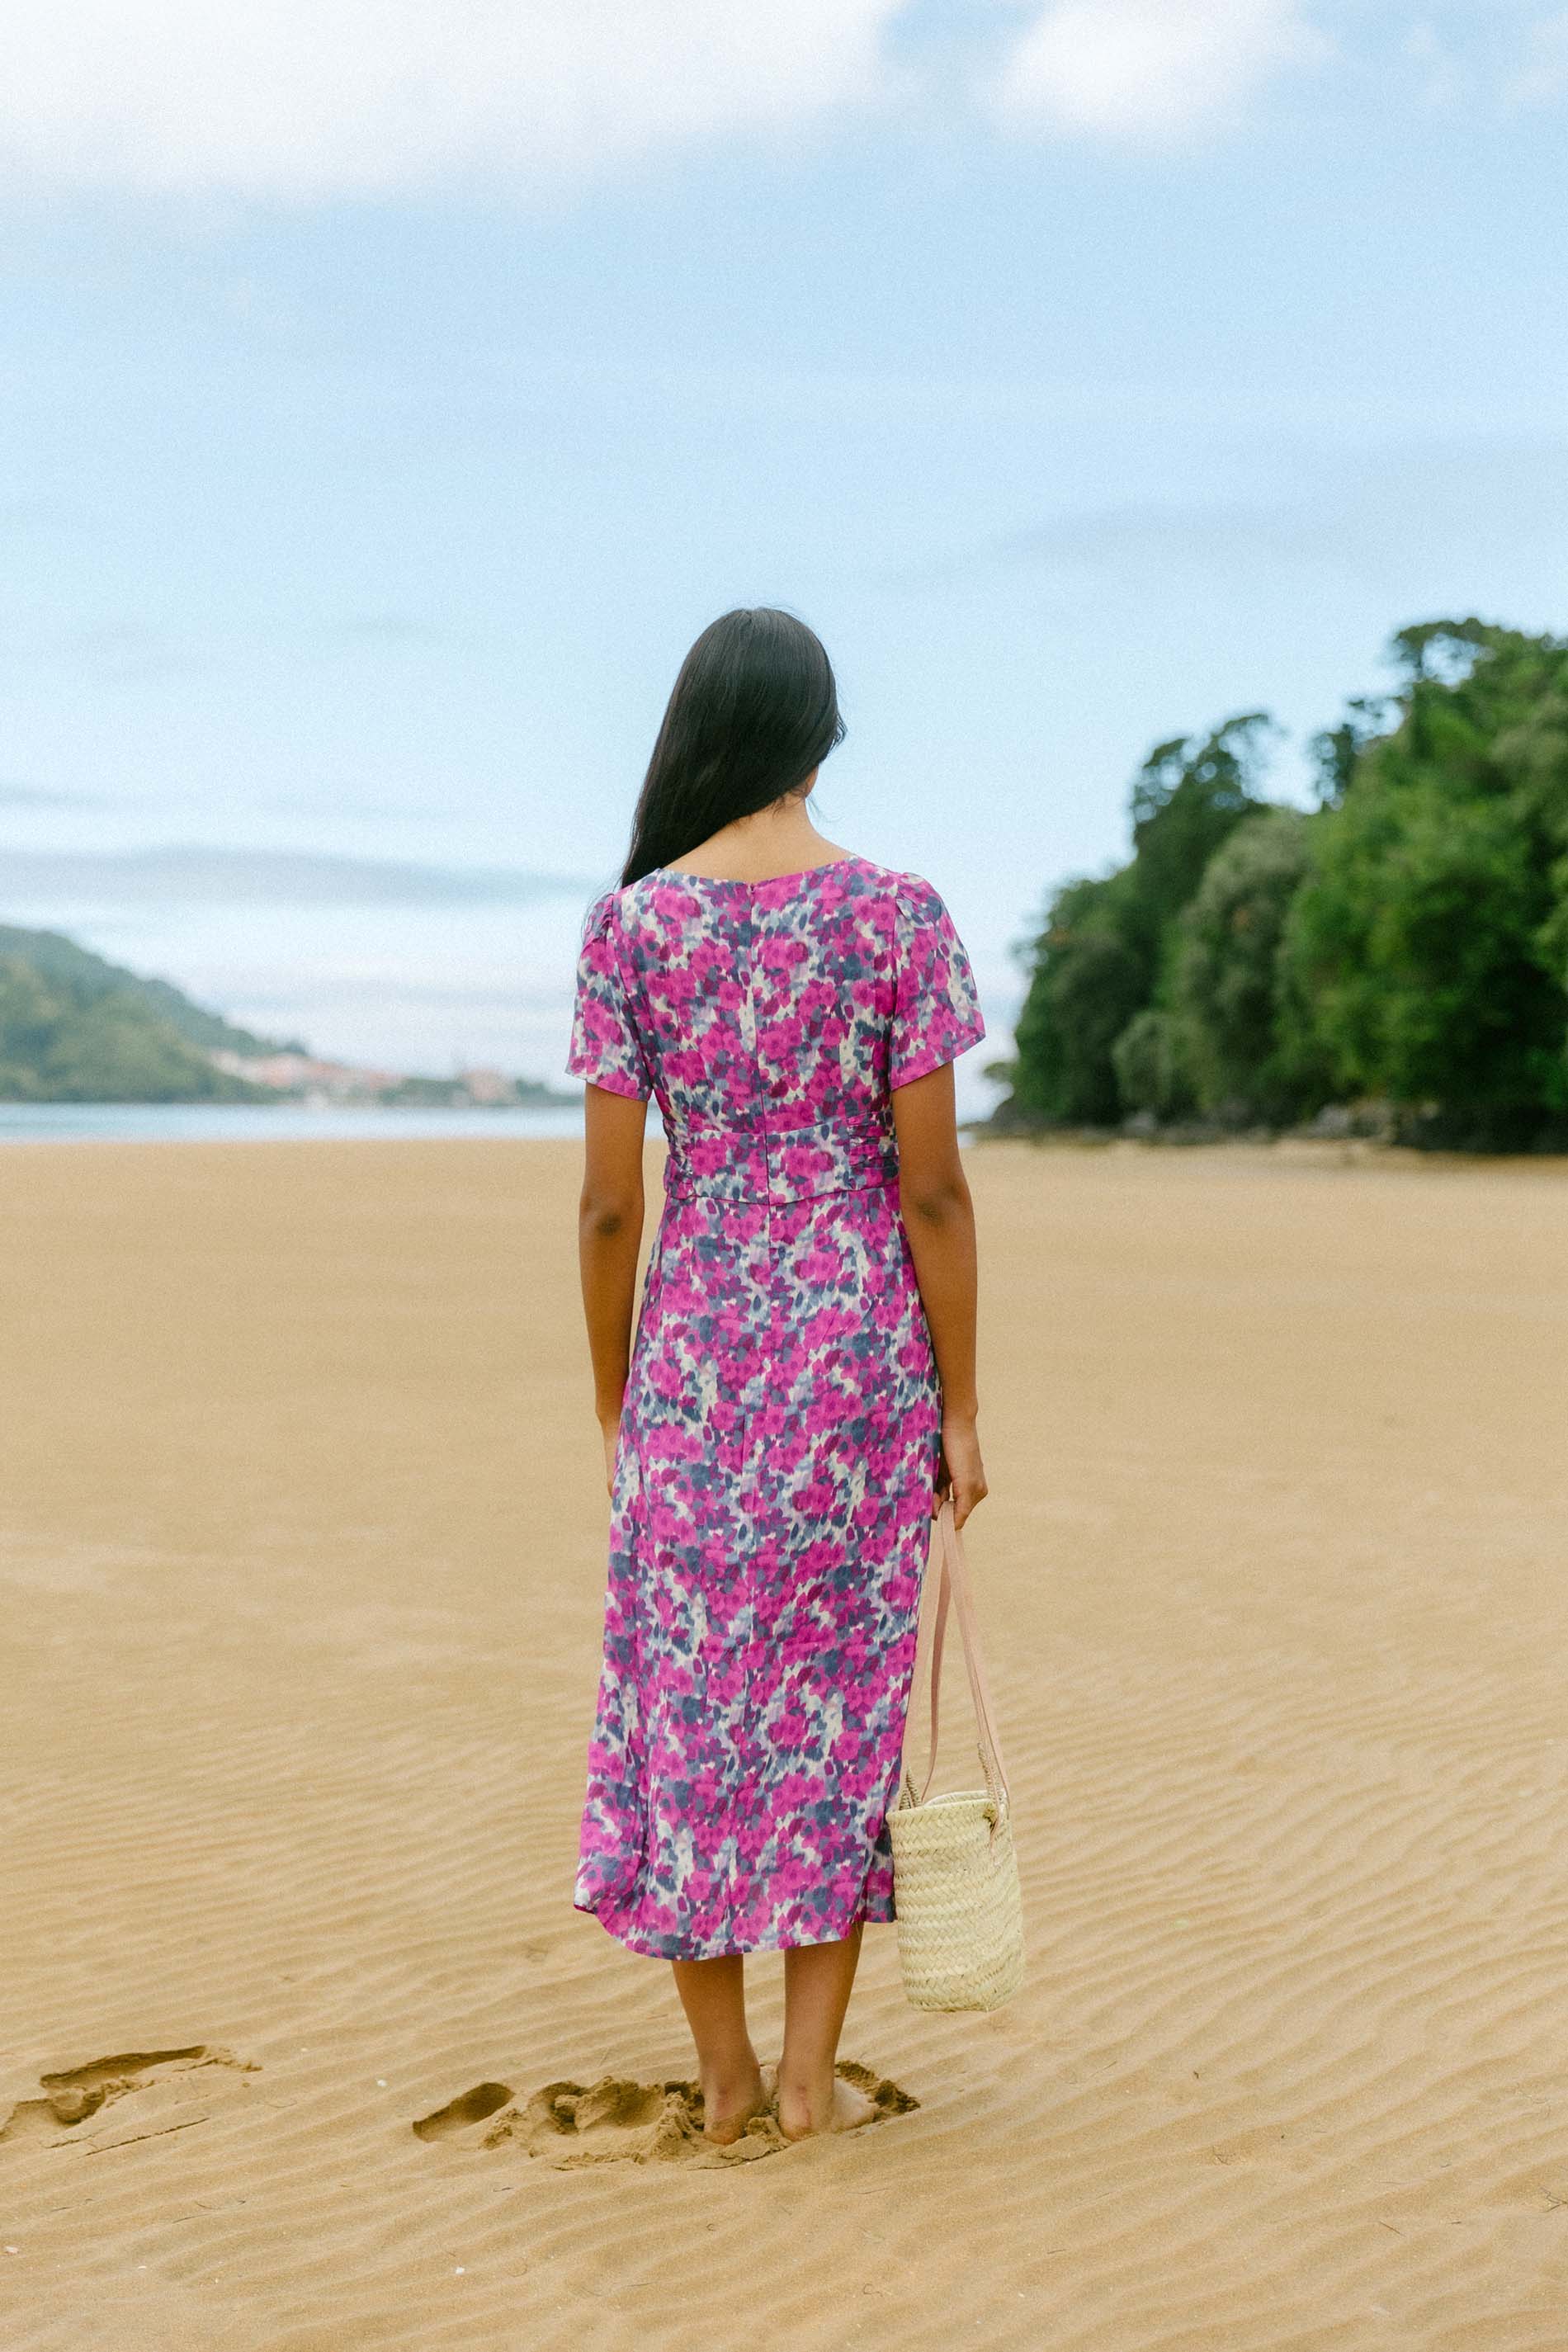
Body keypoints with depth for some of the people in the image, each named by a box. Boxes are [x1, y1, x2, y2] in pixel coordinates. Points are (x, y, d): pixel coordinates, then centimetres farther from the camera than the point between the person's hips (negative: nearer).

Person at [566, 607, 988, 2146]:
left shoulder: (631, 921, -4)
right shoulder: (899, 911, -5)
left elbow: (608, 1200, -3)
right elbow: (933, 1185, -7)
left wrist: (613, 1402, 9)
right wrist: (959, 1410, 1)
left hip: (697, 1342, 0)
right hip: (862, 1339, 0)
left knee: (690, 1692, 12)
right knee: (839, 1692, 12)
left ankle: (724, 2073, 20)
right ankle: (809, 2071, 16)